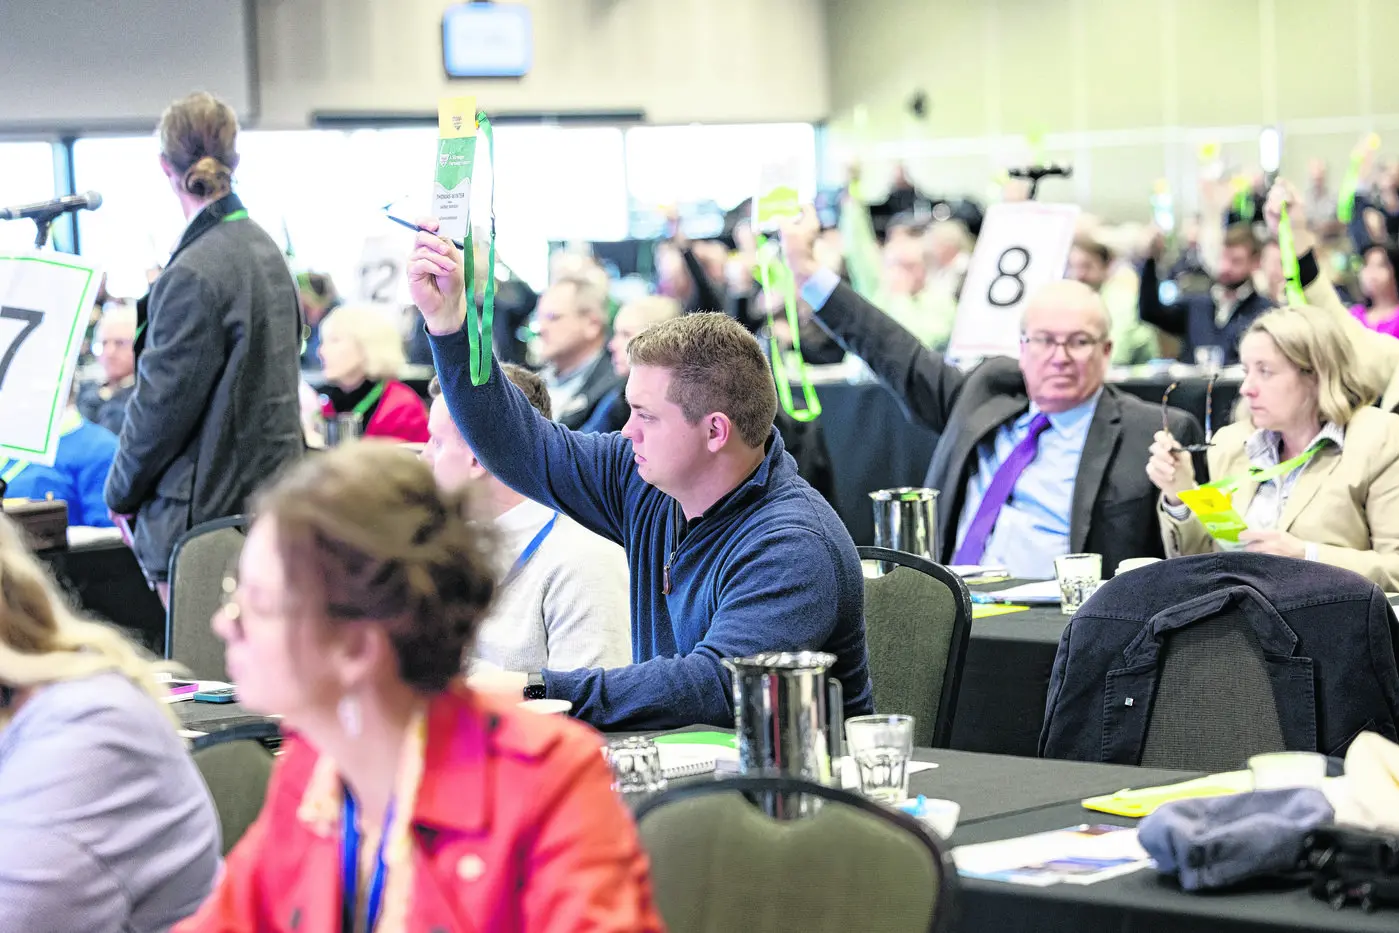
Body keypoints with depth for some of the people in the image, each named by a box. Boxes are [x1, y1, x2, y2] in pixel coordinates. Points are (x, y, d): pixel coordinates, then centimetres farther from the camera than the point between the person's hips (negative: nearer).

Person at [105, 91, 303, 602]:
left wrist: (120, 493, -1)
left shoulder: (196, 273, -19)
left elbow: (162, 402, -15)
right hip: (273, 498, 9)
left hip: (205, 516, -9)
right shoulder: (266, 249, 10)